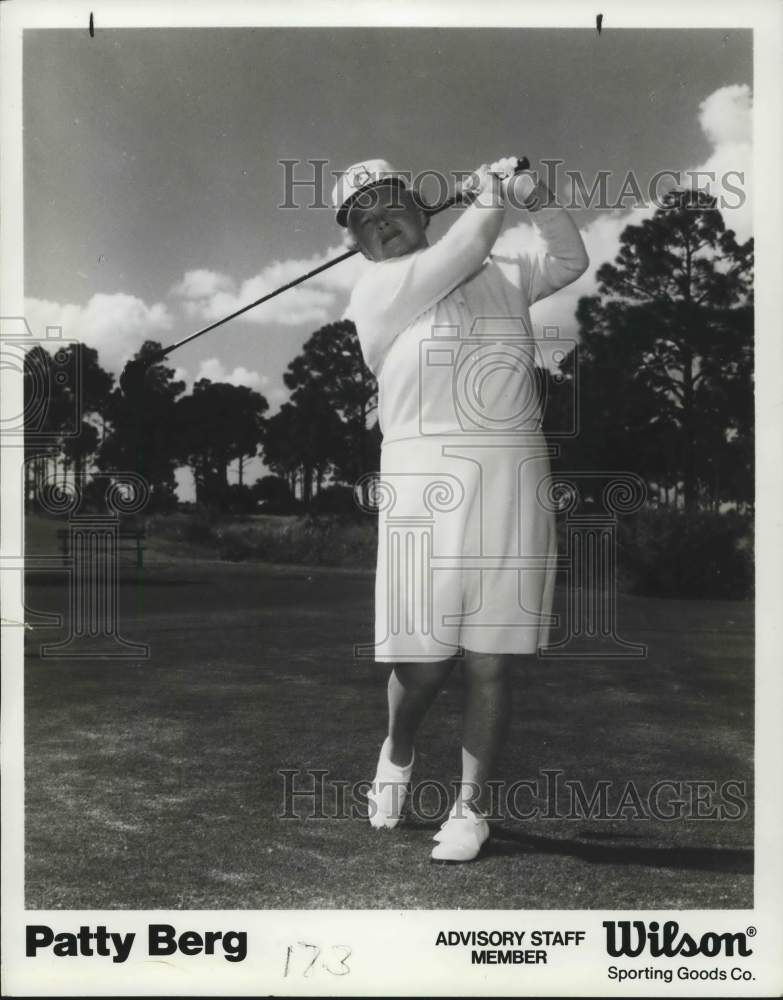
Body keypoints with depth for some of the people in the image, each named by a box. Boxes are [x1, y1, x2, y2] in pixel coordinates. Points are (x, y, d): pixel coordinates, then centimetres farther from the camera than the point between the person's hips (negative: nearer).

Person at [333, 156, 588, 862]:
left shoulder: (501, 274, 20)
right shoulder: (378, 291, 3)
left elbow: (570, 262, 31)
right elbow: (467, 248, -3)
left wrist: (537, 198, 16)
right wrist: (491, 195, 16)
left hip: (516, 484, 3)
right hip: (427, 483, -3)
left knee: (491, 665, 3)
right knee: (423, 662, -1)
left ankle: (472, 806, 19)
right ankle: (397, 753, 32)